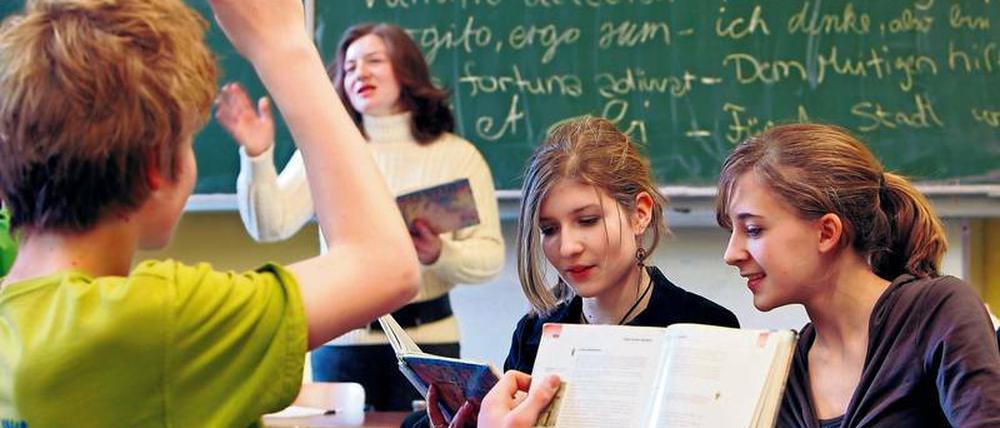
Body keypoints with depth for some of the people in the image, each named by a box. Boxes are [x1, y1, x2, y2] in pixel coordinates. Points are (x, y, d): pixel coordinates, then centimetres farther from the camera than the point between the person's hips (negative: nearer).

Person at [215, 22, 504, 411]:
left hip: (427, 338, -1)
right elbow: (271, 225, -7)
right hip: (343, 341, 1)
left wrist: (440, 256, -21)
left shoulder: (458, 156, 4)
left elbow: (490, 256, -2)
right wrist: (257, 157, -21)